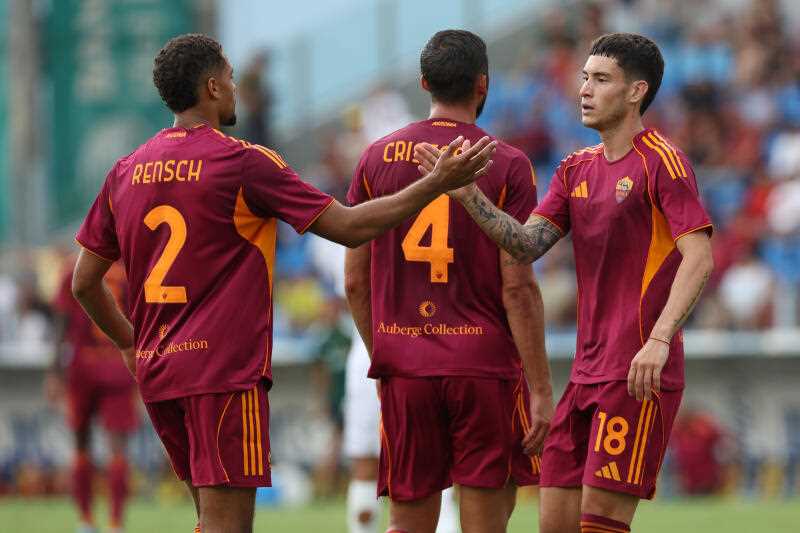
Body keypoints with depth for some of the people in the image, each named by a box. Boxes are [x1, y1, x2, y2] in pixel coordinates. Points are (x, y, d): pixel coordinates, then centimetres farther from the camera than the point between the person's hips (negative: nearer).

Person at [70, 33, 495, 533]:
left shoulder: (126, 172, 9)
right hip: (225, 370, -7)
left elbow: (85, 282, 14)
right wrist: (437, 183, -3)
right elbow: (349, 227, -8)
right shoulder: (243, 163, -9)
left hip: (156, 373, 7)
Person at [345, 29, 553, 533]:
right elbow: (518, 286, -9)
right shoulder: (507, 165, -4)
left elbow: (355, 281, 8)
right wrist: (541, 388, -6)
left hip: (403, 370, 3)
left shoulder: (377, 159, 6)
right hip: (486, 367, -3)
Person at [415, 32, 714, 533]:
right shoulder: (577, 169, 16)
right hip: (587, 373, 8)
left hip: (640, 377, -8)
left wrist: (659, 340, -27)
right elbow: (527, 245, 7)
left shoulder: (661, 162, -7)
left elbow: (699, 259, -16)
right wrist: (469, 195, -8)